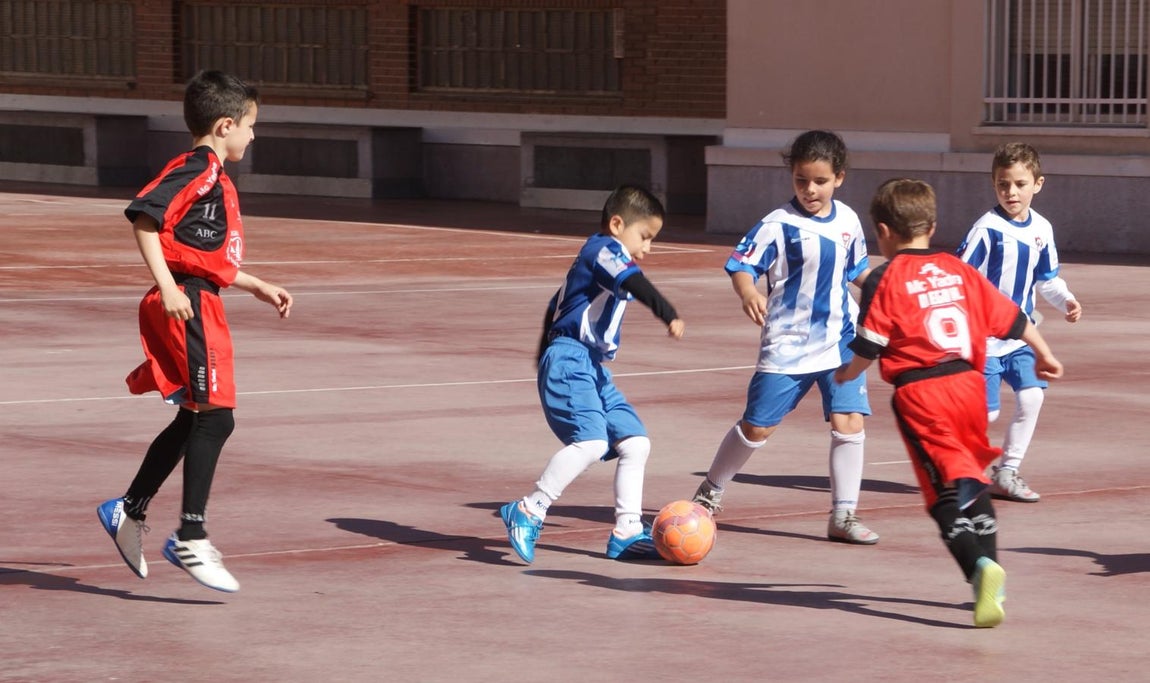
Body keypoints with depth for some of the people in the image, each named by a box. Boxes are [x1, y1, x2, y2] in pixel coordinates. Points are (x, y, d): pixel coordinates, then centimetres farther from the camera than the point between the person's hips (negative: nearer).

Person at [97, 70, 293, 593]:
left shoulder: (213, 177, 20)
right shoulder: (198, 170, -11)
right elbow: (143, 215, -23)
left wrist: (258, 287, 29)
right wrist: (167, 286, -26)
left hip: (201, 304, 10)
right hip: (189, 307, -10)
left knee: (193, 421, 16)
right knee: (214, 419, -11)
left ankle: (128, 511, 26)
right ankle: (190, 539, -10)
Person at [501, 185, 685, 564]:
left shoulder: (594, 259, 24)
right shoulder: (605, 249, -6)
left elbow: (555, 307, 32)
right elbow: (635, 284, -27)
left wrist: (547, 359, 40)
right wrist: (669, 314, -41)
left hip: (592, 368, 11)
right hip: (569, 361, -11)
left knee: (635, 442, 6)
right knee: (590, 441, -25)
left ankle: (627, 532, 8)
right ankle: (528, 512, -17)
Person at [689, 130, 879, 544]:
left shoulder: (848, 222, 4)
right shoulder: (779, 224, -12)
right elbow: (742, 264, -17)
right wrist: (748, 293, -36)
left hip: (839, 342, 4)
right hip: (786, 345, -3)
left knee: (849, 423, -10)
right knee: (757, 426, 4)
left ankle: (843, 515, 0)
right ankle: (711, 491, 27)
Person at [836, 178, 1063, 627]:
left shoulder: (886, 279, -2)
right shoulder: (960, 271, 13)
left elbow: (867, 348, -5)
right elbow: (1012, 318, 19)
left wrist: (844, 376, 17)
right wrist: (1044, 355, 35)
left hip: (918, 393, -5)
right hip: (969, 383, 5)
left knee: (947, 491, -8)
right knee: (973, 483, 19)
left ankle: (979, 565, -29)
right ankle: (991, 581, 21)